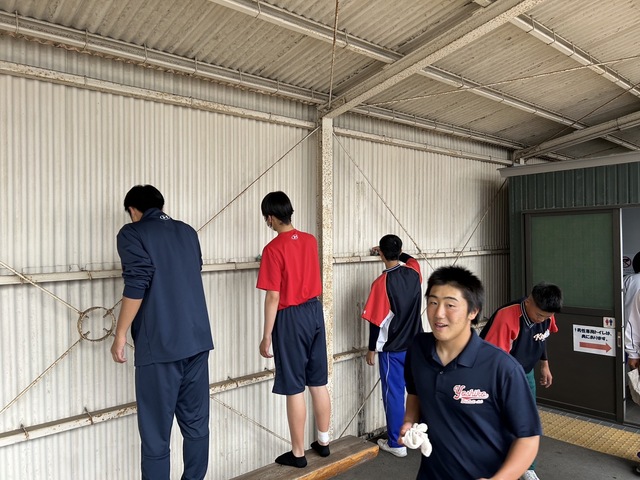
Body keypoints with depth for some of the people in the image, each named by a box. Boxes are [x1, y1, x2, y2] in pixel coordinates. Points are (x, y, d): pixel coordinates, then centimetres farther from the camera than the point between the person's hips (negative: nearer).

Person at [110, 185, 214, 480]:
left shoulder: (132, 234, -3)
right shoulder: (188, 232, 15)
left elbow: (136, 286, -13)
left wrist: (120, 334, -5)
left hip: (160, 344, -6)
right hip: (198, 339, 6)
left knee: (156, 430, 4)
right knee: (196, 423, 13)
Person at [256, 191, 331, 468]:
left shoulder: (273, 249, -16)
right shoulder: (310, 241, 4)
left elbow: (273, 297, -17)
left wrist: (266, 336, -10)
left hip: (290, 318, -7)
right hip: (315, 312, 7)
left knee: (294, 388, 4)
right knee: (319, 383, 16)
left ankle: (298, 453, 17)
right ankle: (323, 442, 30)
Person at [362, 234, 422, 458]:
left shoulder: (381, 282, -19)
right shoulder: (414, 272, -4)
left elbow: (376, 321, -16)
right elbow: (410, 258, 23)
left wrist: (371, 349, -5)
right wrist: (393, 250, 32)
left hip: (392, 349, -5)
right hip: (415, 345, 6)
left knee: (394, 394, 6)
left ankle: (396, 443, 17)